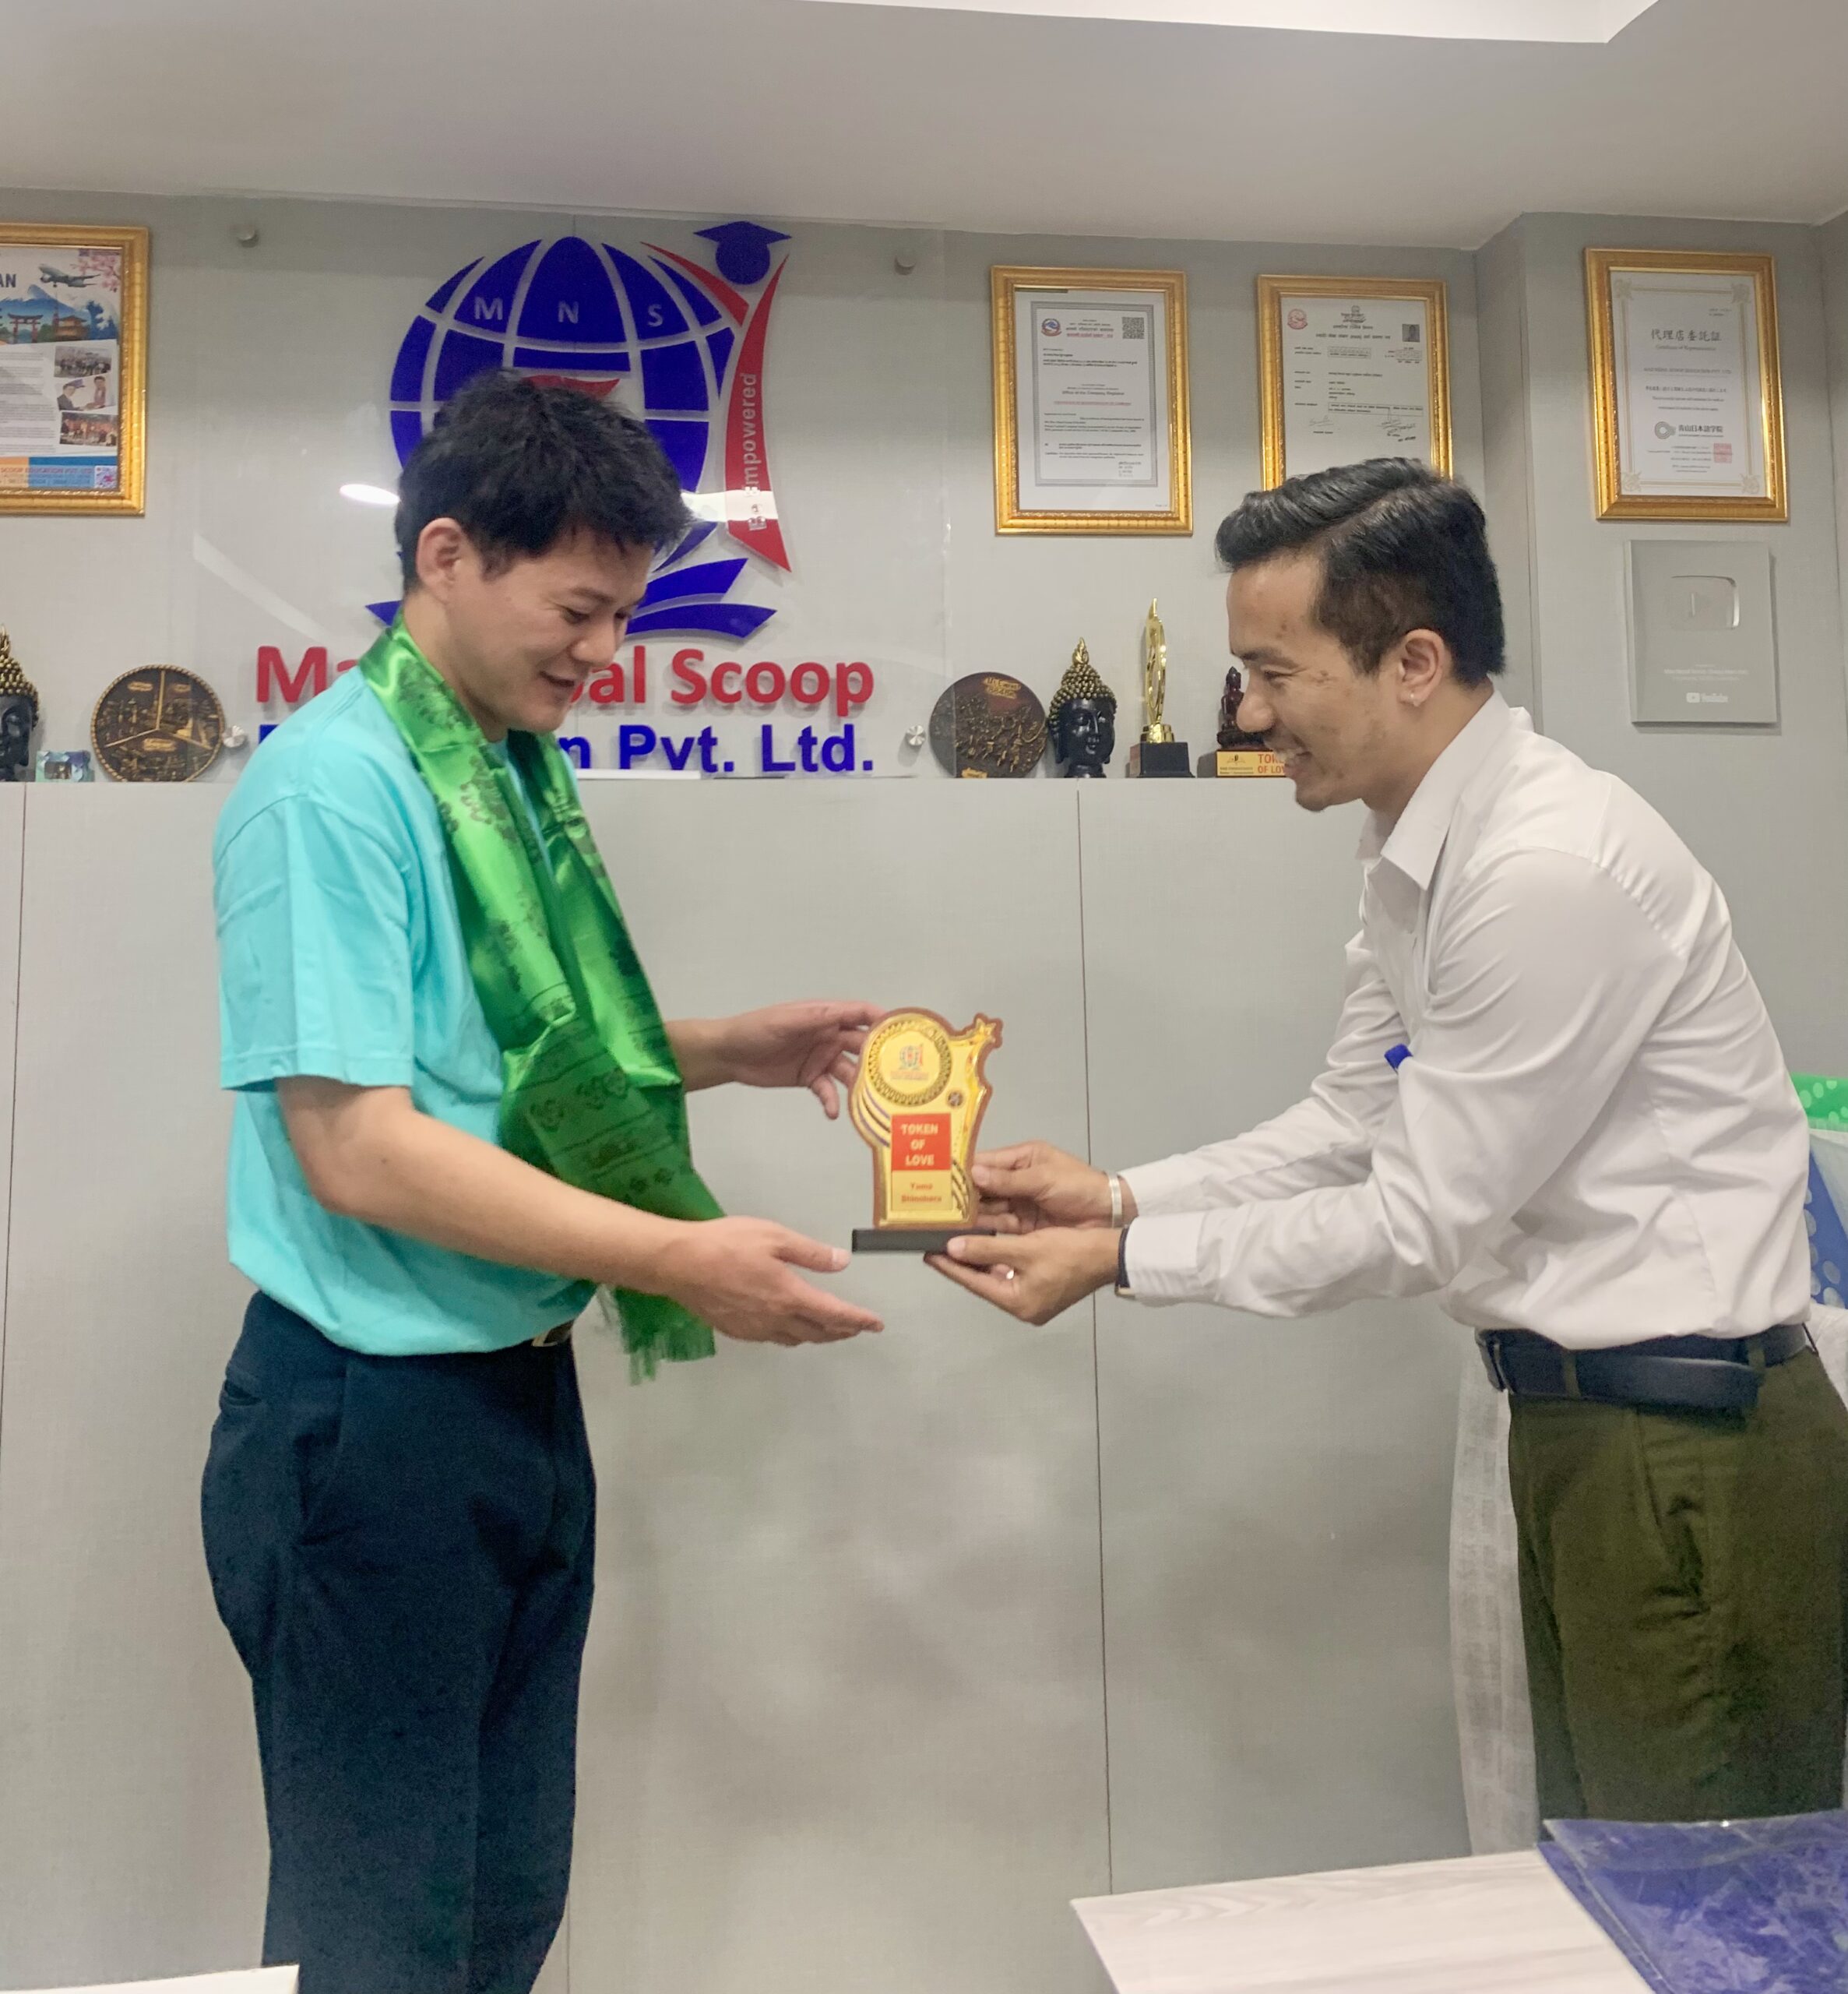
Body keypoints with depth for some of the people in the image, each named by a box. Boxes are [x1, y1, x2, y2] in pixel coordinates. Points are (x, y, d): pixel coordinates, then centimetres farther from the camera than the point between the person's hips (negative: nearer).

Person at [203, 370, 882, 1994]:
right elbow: (356, 1146, -23)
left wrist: (736, 1051, 4)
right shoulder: (331, 787, -17)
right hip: (370, 1419, -8)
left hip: (522, 1392, 8)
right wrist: (677, 1260, -23)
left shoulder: (521, 773, 8)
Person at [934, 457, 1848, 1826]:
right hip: (1584, 1420, 9)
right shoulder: (1421, 852, 6)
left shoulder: (1549, 866, -23)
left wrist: (1120, 1263, -13)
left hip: (1687, 1444, -9)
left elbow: (1425, 1221, -20)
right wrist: (1121, 1196, 2)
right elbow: (1355, 1125, 12)